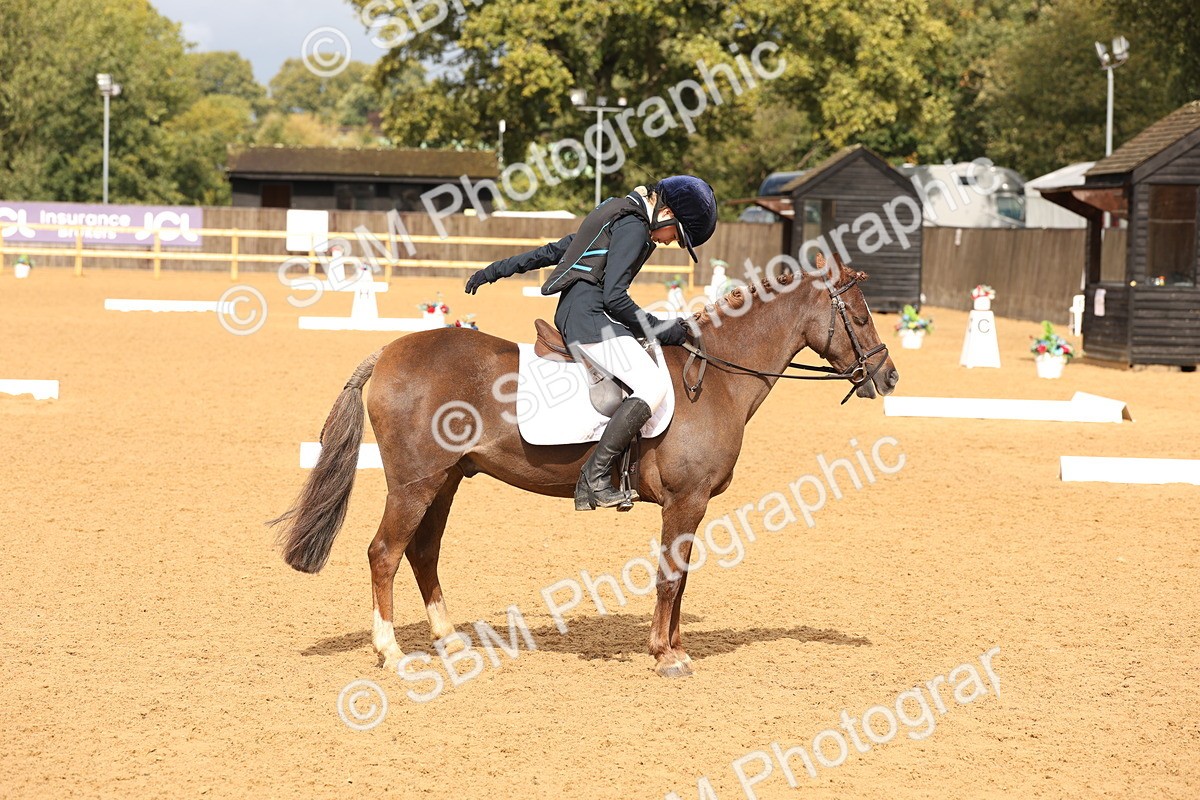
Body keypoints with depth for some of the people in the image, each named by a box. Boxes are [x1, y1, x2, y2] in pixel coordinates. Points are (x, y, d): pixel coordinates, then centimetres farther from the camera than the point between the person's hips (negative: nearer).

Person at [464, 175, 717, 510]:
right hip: (590, 319, -11)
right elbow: (615, 298, -17)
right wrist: (661, 330, -9)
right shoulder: (634, 227, -10)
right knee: (653, 385, -22)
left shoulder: (616, 214, 21)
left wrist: (497, 270, 30)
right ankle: (594, 477, -26)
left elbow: (554, 250, 27)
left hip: (571, 316, 11)